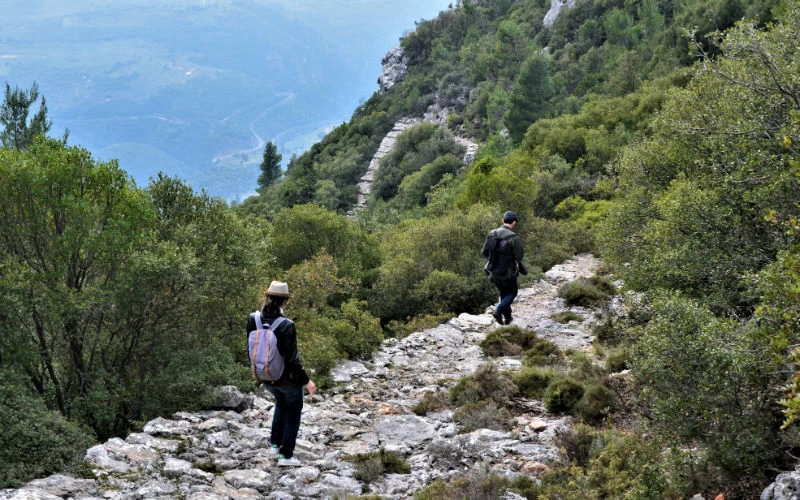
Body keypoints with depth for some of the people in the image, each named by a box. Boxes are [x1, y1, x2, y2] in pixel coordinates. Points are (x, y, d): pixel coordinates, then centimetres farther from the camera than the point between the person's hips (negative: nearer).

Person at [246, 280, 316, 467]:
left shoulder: (253, 320, -12)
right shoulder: (286, 325, -28)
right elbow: (292, 359, -24)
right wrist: (306, 381, -12)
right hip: (288, 378, -5)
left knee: (281, 403, 34)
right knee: (293, 412, 19)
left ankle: (275, 444, 37)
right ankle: (286, 455, 24)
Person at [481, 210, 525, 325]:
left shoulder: (492, 234, -8)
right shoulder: (514, 238, -22)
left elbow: (484, 252, -2)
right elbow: (519, 257, -16)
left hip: (494, 271, 5)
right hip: (508, 272, -5)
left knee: (503, 293, 25)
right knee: (512, 293, 18)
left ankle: (507, 317, 33)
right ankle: (498, 311, -2)